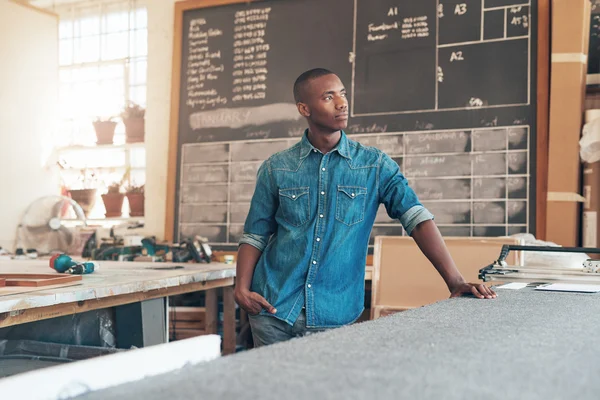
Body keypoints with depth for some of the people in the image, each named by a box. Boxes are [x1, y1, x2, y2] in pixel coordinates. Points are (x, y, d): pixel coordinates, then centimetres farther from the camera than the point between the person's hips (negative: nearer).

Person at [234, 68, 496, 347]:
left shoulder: (375, 165, 0)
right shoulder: (276, 168, 2)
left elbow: (417, 219, -8)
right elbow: (255, 234, 6)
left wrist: (455, 281, -18)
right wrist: (242, 287, -9)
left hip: (334, 314, 0)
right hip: (274, 307, 1)